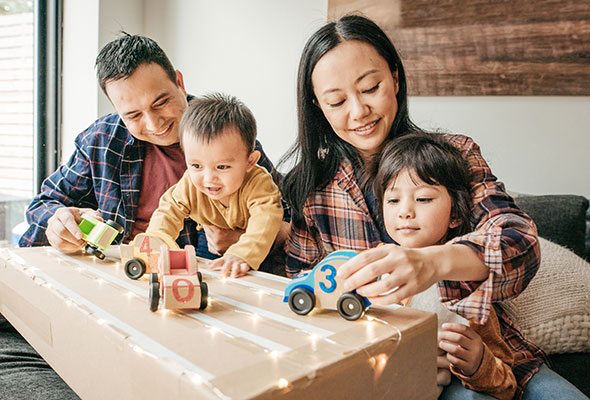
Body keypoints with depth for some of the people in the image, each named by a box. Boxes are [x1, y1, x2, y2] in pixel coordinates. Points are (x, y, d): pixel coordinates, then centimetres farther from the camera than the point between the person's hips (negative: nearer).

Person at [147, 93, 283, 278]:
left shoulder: (258, 183, -30)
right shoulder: (190, 185, -18)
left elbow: (266, 221, -42)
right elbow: (169, 211, -10)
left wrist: (242, 255, -59)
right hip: (218, 255, 5)